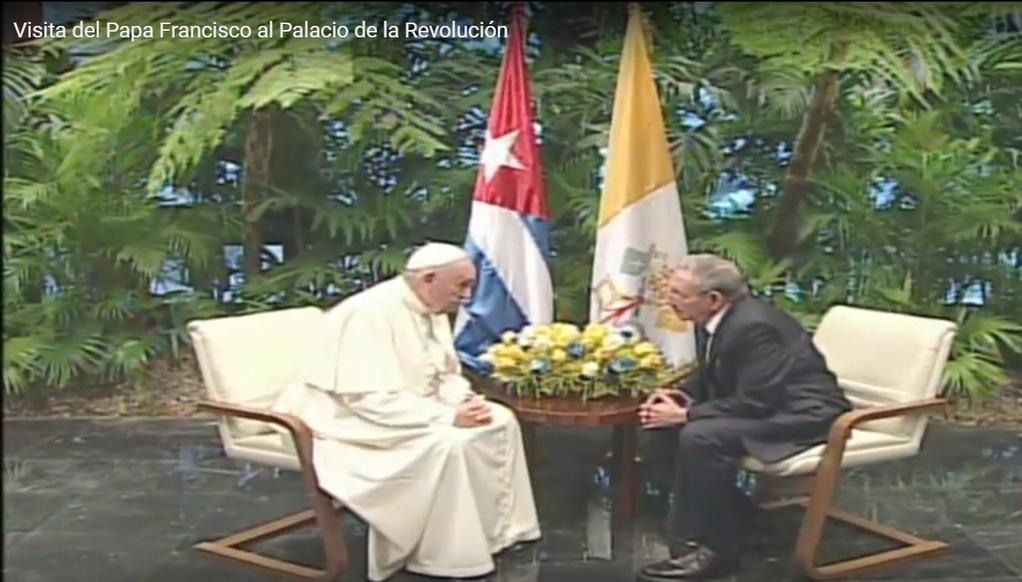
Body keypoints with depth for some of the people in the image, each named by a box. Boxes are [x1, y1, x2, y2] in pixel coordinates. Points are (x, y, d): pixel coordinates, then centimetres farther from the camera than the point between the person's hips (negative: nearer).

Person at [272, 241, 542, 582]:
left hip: (408, 411, 9)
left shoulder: (432, 310, 2)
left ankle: (498, 530, 7)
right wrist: (448, 416, -31)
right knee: (447, 445, -30)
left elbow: (447, 375, 12)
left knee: (499, 422, -1)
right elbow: (371, 399, -31)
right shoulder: (371, 312, -26)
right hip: (351, 420, -9)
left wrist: (466, 401, -11)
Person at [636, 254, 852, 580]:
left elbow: (755, 404, -29)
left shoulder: (754, 325, -27)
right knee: (662, 425, 1)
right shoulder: (713, 319, 1)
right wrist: (680, 398, -7)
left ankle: (711, 548, -14)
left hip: (801, 413, -10)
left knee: (700, 437, -29)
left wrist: (684, 415, -24)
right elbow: (709, 378, 15)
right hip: (761, 404, 10)